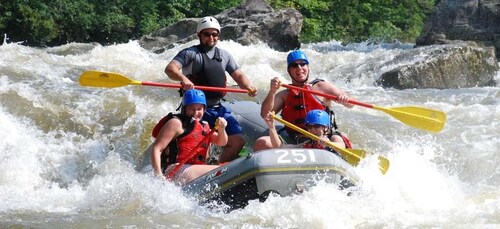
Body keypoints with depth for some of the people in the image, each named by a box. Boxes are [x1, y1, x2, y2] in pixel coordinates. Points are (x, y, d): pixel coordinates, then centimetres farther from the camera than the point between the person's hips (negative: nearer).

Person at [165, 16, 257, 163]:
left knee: (238, 141, -3)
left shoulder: (224, 56, 17)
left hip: (218, 108, 6)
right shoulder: (190, 54, -1)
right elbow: (170, 69, -16)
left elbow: (238, 75, 14)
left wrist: (248, 87, -9)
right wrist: (183, 78, -38)